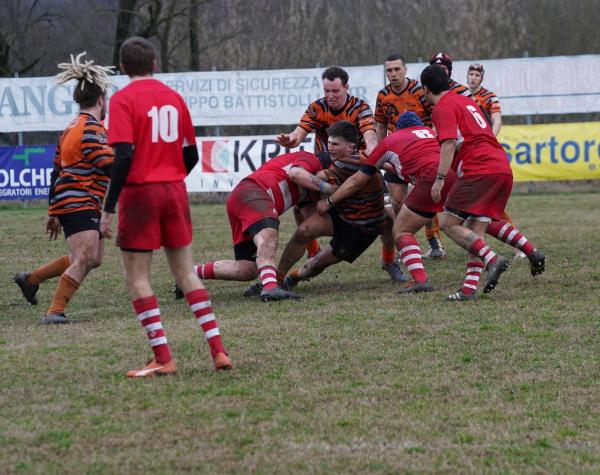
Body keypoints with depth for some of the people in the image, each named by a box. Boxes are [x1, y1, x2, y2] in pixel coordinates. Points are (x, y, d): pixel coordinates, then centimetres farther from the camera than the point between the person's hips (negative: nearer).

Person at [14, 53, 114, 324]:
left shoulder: (71, 128, 18)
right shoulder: (91, 129, -13)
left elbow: (56, 172, 20)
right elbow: (110, 167, -21)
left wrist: (53, 213, 23)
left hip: (68, 203, 10)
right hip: (79, 203, -10)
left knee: (93, 258, 17)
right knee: (85, 258, -18)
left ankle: (31, 279, 25)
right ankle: (54, 312, -22)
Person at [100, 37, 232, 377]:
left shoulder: (123, 99, -7)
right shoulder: (174, 97, 9)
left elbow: (124, 156, -17)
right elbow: (192, 155, 11)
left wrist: (109, 208, -15)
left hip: (140, 192, -5)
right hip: (175, 190, 5)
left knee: (137, 277, 3)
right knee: (186, 272, 13)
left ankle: (163, 358, -4)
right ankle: (218, 351, 7)